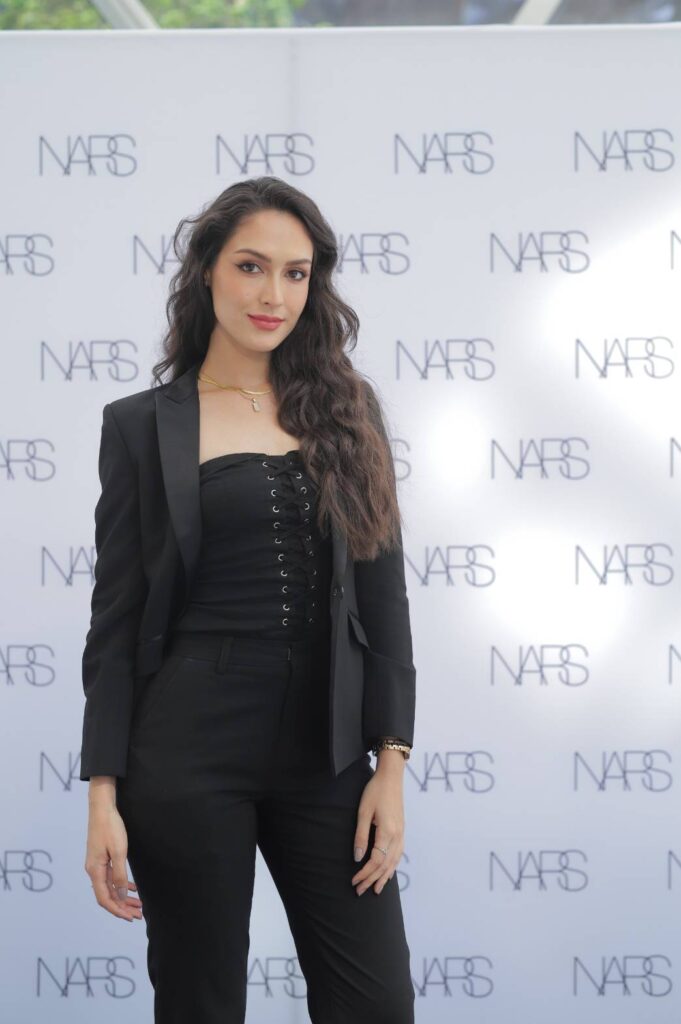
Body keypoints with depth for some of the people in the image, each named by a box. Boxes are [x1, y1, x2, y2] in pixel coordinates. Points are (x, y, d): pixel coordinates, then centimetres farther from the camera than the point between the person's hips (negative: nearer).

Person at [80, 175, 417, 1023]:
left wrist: (391, 762, -2)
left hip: (324, 744, 2)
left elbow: (382, 589, 7)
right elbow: (117, 614, 1)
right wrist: (103, 794, -5)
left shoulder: (345, 409, 8)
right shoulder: (143, 424, 2)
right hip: (190, 741, -2)